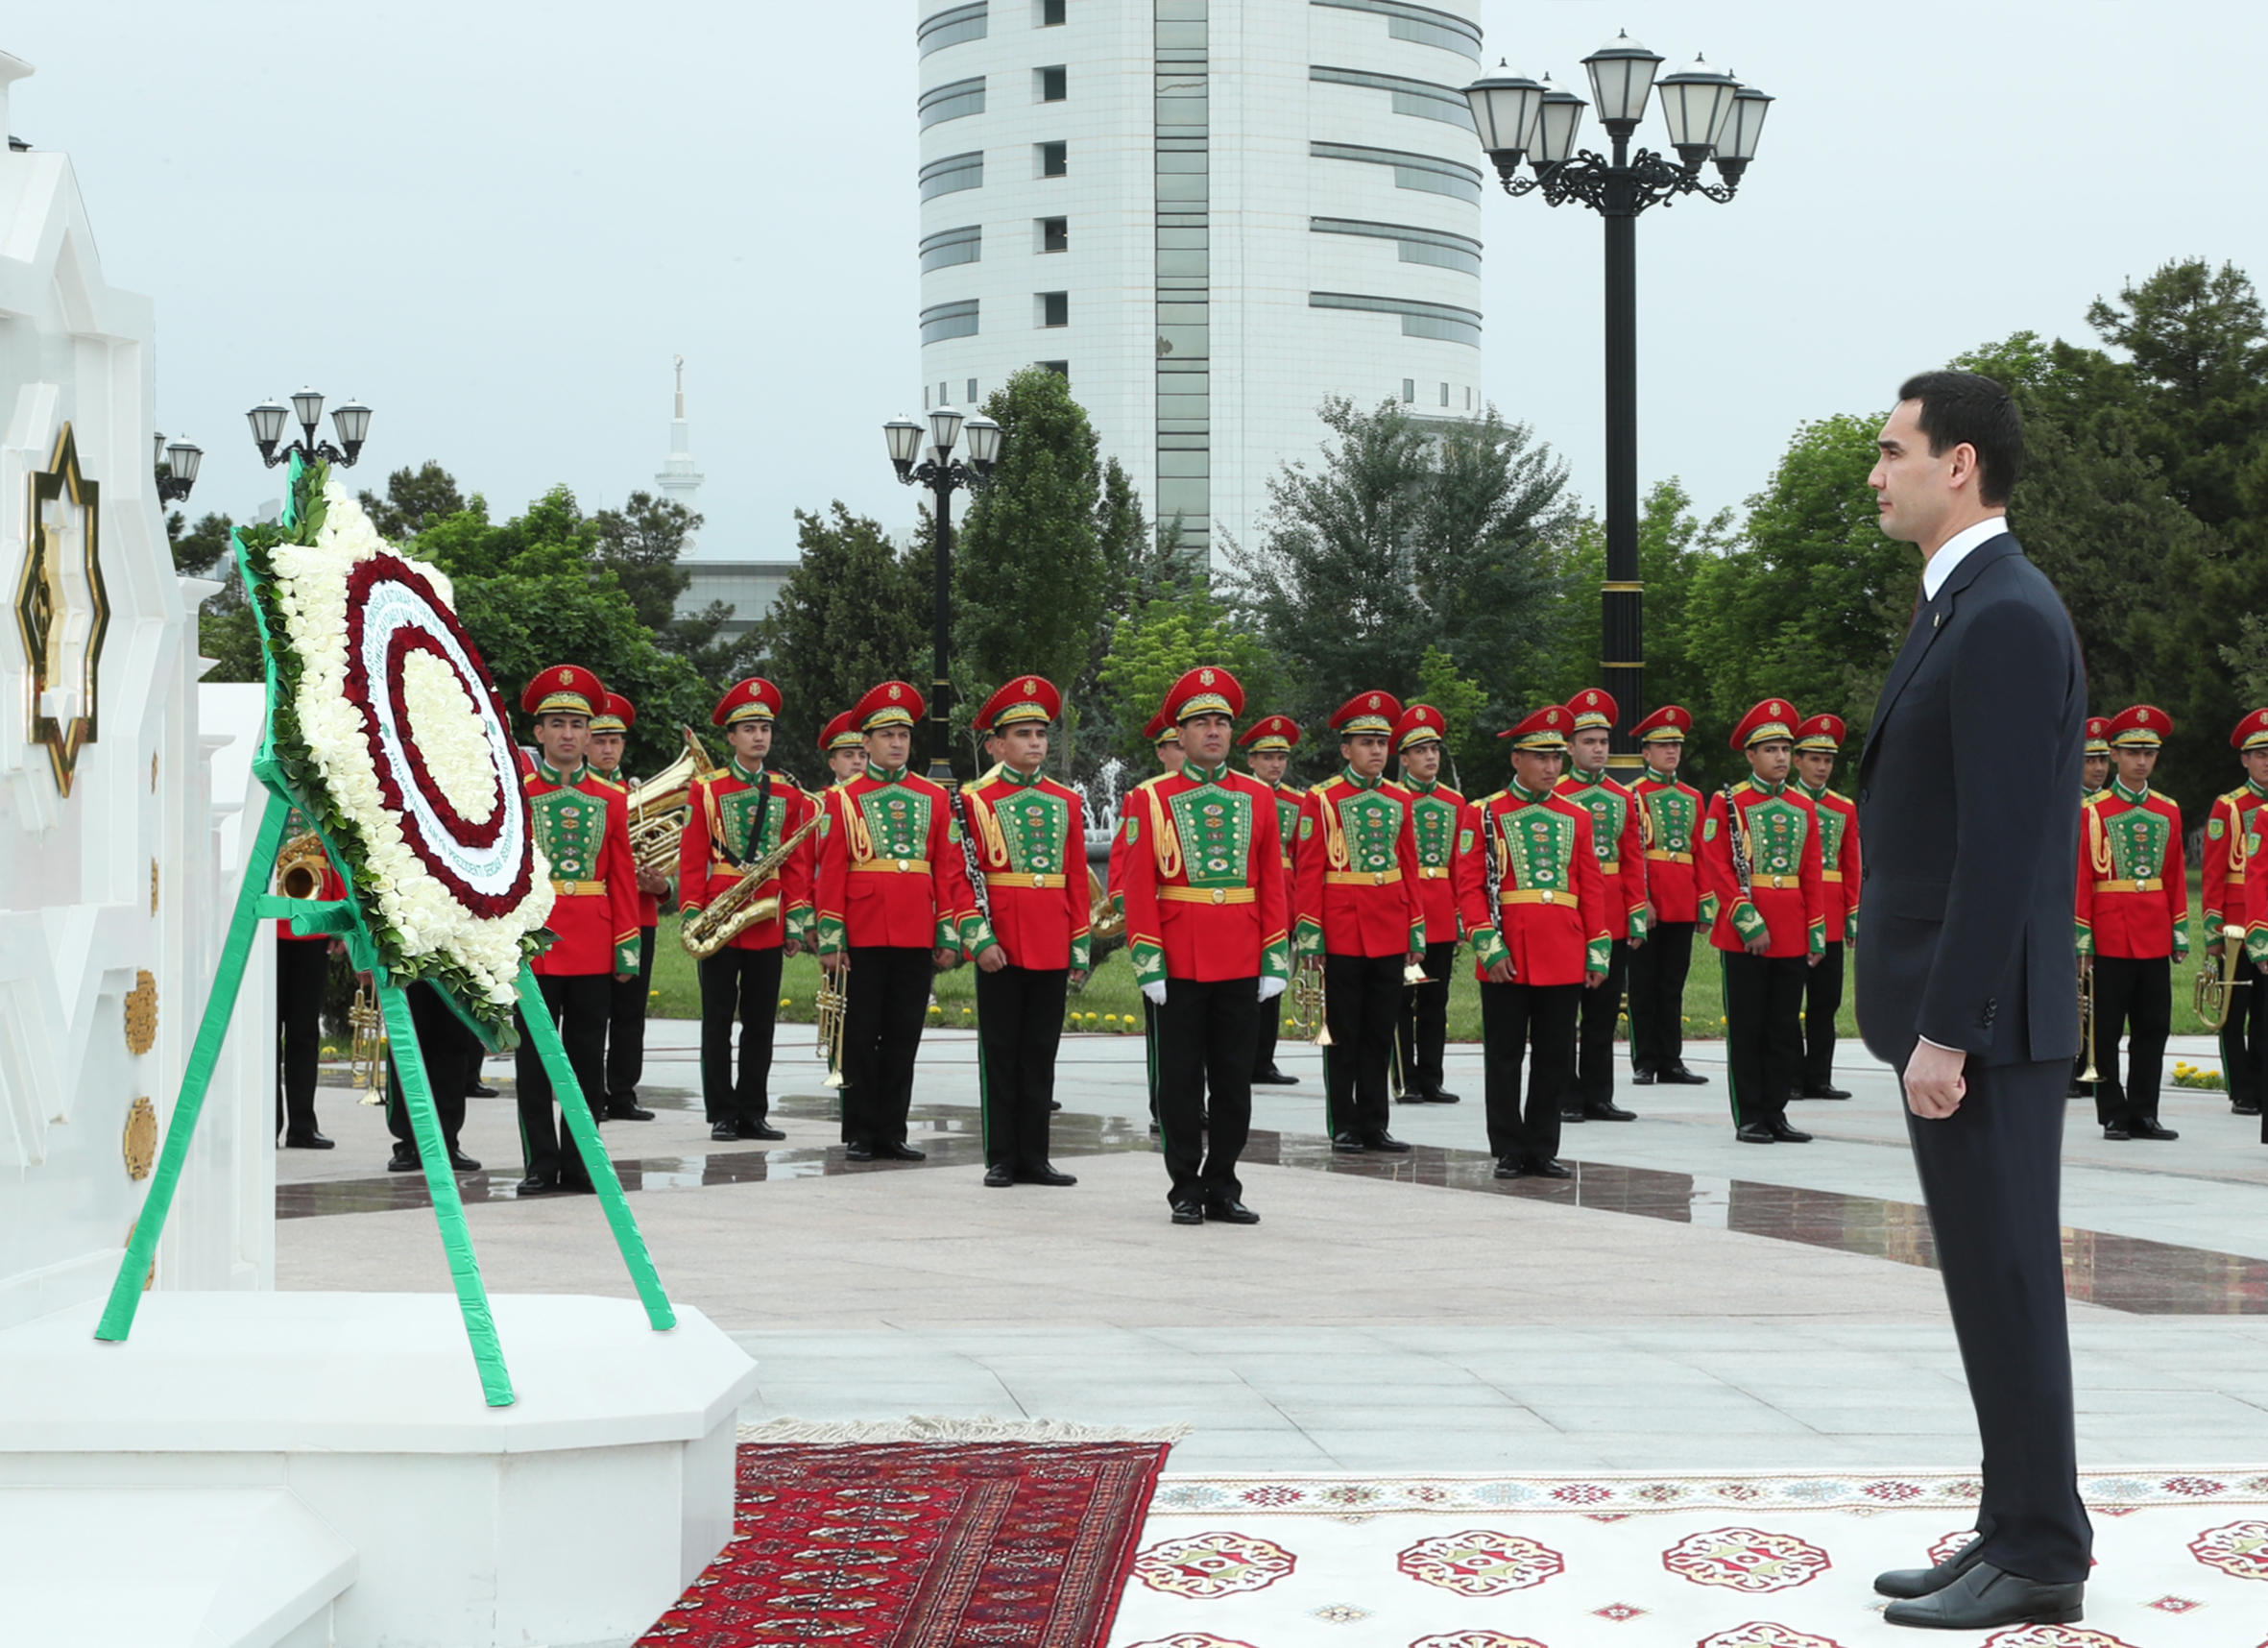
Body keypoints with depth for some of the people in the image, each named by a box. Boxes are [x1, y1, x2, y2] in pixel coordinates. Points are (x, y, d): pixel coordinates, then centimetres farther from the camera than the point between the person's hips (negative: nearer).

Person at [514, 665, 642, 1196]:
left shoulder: (610, 797, 9)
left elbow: (623, 877, 8)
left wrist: (627, 948, 2)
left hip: (593, 948, 3)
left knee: (588, 1059, 6)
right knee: (534, 1059, 2)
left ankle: (579, 1163, 12)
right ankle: (542, 1163, 8)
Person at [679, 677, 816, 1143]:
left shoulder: (788, 794, 10)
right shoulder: (706, 789, 1)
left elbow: (797, 863, 10)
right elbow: (692, 859, -2)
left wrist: (796, 922, 3)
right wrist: (693, 920, -9)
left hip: (768, 924, 3)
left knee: (761, 1022, 6)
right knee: (718, 1021, 2)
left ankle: (753, 1114, 12)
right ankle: (722, 1115, 7)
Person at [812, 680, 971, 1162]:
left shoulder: (935, 799, 10)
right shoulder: (843, 799, 3)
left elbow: (950, 872, 9)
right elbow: (829, 873, 0)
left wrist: (949, 935, 2)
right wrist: (830, 939, -6)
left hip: (916, 939, 2)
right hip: (863, 938, -2)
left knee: (903, 1038, 6)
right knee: (861, 1038, 3)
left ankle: (891, 1133, 13)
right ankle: (860, 1135, 9)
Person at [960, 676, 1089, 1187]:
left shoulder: (1067, 803, 11)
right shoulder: (976, 800, -1)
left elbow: (1077, 879, 12)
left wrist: (1080, 947, 7)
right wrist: (979, 939, -14)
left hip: (1052, 949, 4)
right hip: (1001, 948, -4)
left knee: (1041, 1054, 8)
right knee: (999, 1054, 2)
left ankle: (1033, 1156, 14)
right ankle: (1001, 1159, 8)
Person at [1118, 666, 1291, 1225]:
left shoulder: (1258, 797, 8)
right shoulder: (1151, 800, 0)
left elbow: (1272, 884, 8)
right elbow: (1139, 887, -3)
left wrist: (1275, 961, 2)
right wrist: (1148, 963, -9)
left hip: (1241, 967, 3)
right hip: (1180, 964, -2)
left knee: (1234, 1079, 6)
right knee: (1181, 1080, 3)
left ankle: (1223, 1187, 15)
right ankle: (1186, 1189, 11)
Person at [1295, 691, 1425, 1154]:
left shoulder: (1400, 800, 10)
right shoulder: (1322, 800, -4)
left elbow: (1409, 870, 13)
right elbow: (1307, 872, -6)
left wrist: (1416, 932, 9)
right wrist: (1309, 935, -12)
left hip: (1389, 937, 4)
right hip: (1342, 935, -4)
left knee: (1381, 1033, 8)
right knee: (1343, 1033, 2)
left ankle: (1374, 1124, 15)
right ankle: (1344, 1127, 9)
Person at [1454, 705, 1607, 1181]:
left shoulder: (1576, 818, 10)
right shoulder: (1485, 814, 0)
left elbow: (1592, 889, 11)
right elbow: (1470, 887, -4)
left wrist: (1597, 954, 5)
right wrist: (1489, 947, -12)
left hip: (1563, 960, 3)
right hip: (1506, 960, -3)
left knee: (1556, 1059, 6)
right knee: (1504, 1059, 3)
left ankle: (1543, 1150, 15)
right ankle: (1510, 1152, 11)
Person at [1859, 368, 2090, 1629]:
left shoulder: (2007, 617, -17)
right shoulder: (1967, 609, 16)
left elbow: (2004, 847, -22)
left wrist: (1944, 1033, -22)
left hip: (1985, 1021, -10)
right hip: (1955, 1015, 10)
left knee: (2008, 1282, -3)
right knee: (1994, 1282, 14)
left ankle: (2040, 1562, 4)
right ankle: (2016, 1534, 21)